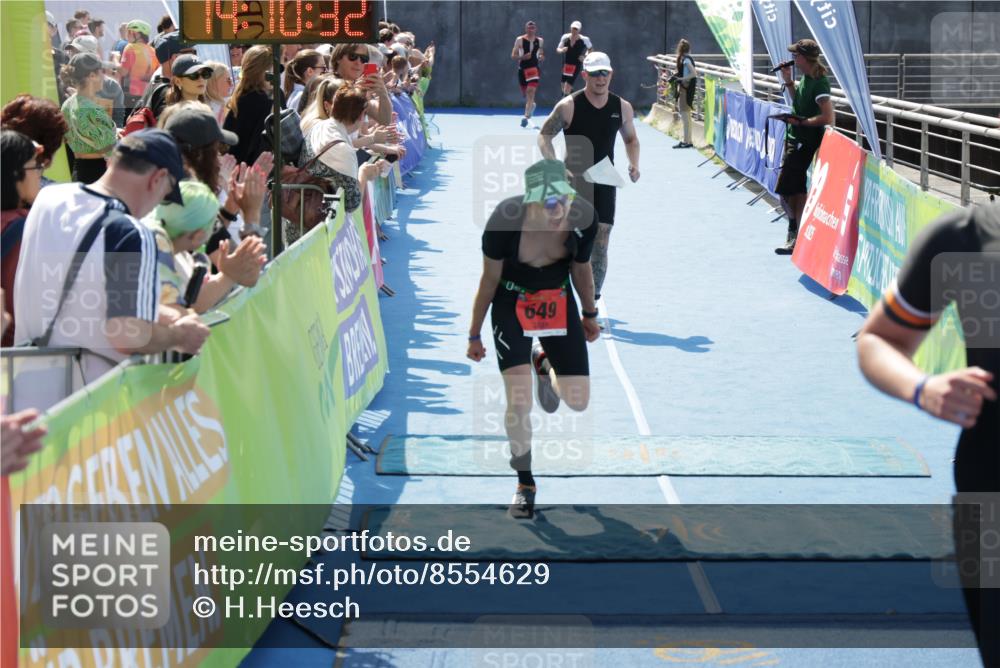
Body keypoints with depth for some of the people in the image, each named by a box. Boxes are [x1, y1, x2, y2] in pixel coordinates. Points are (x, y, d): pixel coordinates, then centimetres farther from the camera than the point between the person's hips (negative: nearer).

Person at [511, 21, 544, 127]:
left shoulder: (540, 41, 6)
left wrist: (541, 58, -4)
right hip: (522, 69, 1)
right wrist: (522, 57, -20)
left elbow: (542, 54, 20)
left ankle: (526, 117, -21)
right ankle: (531, 105, 47)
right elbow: (513, 55, -2)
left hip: (534, 69, -1)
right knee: (525, 94, 12)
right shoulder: (520, 40, -1)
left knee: (531, 92, -18)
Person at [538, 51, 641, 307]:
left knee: (600, 245, 0)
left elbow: (631, 138, 17)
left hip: (604, 184, 3)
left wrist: (634, 163, -2)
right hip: (572, 181, -3)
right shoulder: (569, 106, -10)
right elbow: (544, 135, -6)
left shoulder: (622, 107, 2)